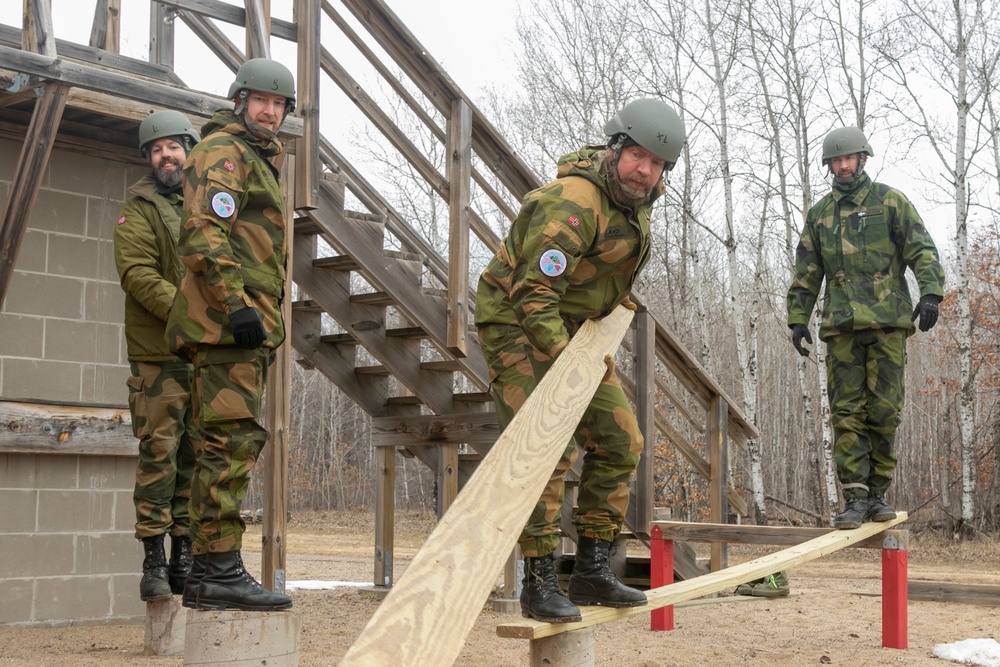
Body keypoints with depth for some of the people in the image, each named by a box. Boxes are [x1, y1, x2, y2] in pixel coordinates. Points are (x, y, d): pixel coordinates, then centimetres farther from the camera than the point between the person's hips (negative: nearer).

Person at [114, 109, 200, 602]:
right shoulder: (139, 209, 3)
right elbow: (136, 272, -10)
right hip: (158, 355, -5)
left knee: (197, 457, 6)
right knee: (159, 455, -6)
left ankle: (185, 556, 13)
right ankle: (153, 561, 0)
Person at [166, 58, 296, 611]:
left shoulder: (258, 161, 28)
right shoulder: (222, 152, -4)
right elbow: (202, 234, -18)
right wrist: (235, 306, -24)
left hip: (246, 322, 10)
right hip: (229, 321, -10)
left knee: (226, 446, 9)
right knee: (234, 440, -15)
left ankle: (205, 577, 12)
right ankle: (221, 570, -16)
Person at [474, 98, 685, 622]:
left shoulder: (637, 196, 2)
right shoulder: (573, 203, -27)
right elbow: (533, 293, -32)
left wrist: (618, 294, 25)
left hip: (576, 331, 9)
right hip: (518, 326, -9)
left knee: (619, 443, 5)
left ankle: (591, 570, 12)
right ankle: (539, 582, -12)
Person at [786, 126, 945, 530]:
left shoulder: (889, 201, 7)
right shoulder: (819, 214, 17)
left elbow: (922, 250, -1)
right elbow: (806, 272, 20)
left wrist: (930, 293, -16)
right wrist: (798, 319, 11)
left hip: (887, 320, -2)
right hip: (842, 325, 3)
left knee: (884, 410, -2)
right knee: (847, 413, -5)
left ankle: (878, 494, 8)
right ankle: (854, 498, -5)